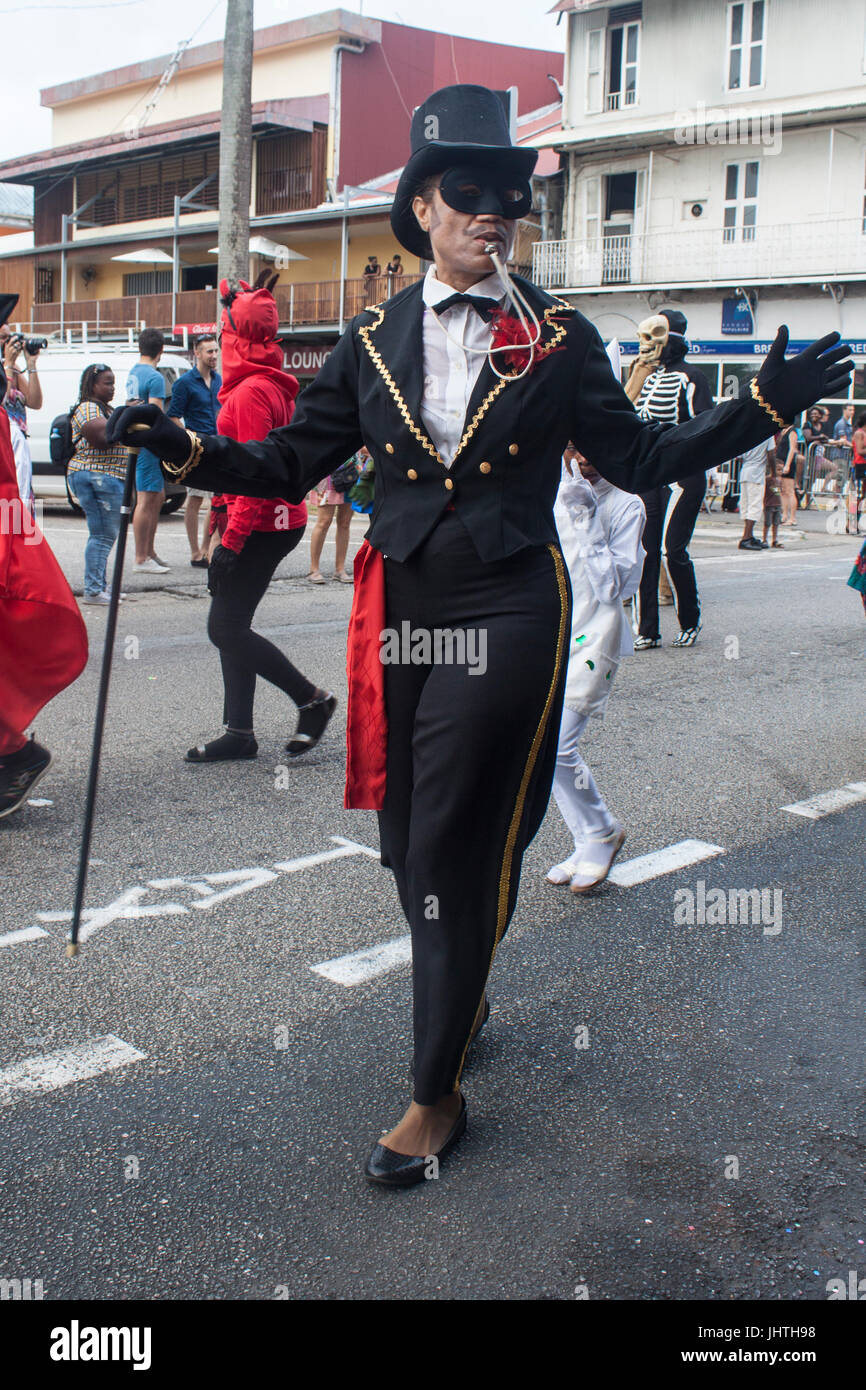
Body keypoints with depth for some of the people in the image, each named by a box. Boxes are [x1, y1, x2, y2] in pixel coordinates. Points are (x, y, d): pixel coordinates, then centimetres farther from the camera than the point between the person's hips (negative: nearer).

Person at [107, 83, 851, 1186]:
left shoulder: (557, 339, 3)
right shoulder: (374, 339, 8)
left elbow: (637, 457, 5)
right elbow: (293, 462, 9)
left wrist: (761, 404, -5)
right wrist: (188, 450, -6)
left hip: (506, 618, -3)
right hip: (398, 612, 4)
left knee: (456, 851, -2)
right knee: (408, 844, 12)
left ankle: (438, 1093, 13)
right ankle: (464, 995, 42)